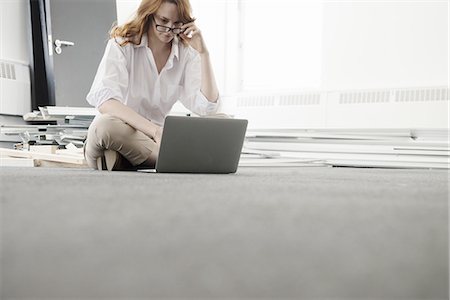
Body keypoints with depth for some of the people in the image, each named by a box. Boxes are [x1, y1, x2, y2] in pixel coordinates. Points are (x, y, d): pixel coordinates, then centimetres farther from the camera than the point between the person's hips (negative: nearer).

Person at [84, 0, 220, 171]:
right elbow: (104, 100, -27)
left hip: (151, 139, 4)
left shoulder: (186, 54, 1)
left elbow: (208, 107, -10)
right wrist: (156, 131, -40)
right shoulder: (122, 44, -9)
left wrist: (203, 52, -15)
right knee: (107, 125, -39)